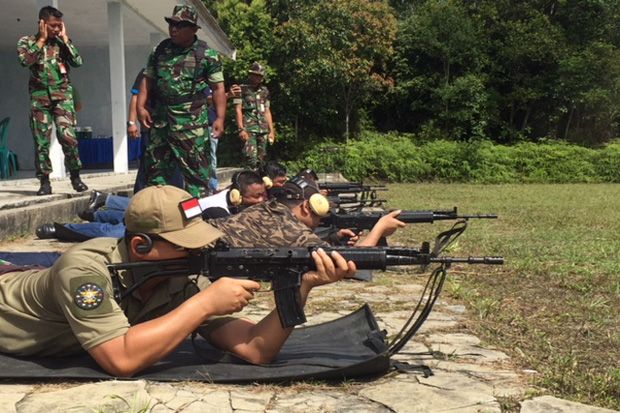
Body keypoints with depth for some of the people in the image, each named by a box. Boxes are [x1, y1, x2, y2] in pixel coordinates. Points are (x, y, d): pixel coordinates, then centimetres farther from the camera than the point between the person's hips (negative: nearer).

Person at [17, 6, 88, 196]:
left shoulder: (62, 42, 11)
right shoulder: (26, 41, 6)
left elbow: (78, 62, -3)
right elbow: (25, 60, -14)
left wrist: (65, 38, -1)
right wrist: (41, 39, -7)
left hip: (62, 96, 0)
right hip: (39, 96, 0)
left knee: (68, 136, -12)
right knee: (41, 141, -1)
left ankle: (75, 177, 0)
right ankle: (44, 181, 5)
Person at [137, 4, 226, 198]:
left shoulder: (207, 55, -2)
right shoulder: (159, 51, 10)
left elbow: (218, 88, -3)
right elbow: (148, 81, 13)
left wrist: (220, 118, -11)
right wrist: (141, 106, 1)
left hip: (192, 123, -5)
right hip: (160, 120, 5)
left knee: (195, 169, -2)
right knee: (155, 167, 11)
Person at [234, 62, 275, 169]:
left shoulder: (264, 91, 18)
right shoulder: (242, 89, 3)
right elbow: (238, 109, -3)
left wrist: (271, 131, 15)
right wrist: (241, 129, -13)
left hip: (263, 129, 5)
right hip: (249, 129, -5)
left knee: (261, 159, 6)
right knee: (251, 158, -16)